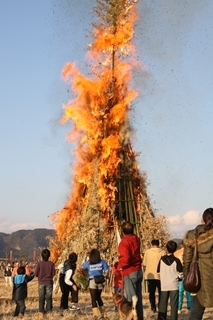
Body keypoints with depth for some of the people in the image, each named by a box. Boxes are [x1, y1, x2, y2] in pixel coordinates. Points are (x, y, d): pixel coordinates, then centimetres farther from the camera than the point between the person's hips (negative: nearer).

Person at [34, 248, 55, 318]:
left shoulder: (39, 263, -8)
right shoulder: (51, 264, -5)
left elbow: (36, 274, -6)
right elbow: (53, 273, -3)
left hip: (41, 282, 0)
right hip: (49, 282, 0)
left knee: (41, 298, 4)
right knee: (49, 297, 8)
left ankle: (41, 312, -2)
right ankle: (49, 311, 7)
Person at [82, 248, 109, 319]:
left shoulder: (88, 263, 0)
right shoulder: (102, 262, 0)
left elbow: (82, 266, 18)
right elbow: (106, 270, -3)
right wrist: (105, 275, 15)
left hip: (92, 281, -3)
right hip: (100, 281, 3)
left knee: (93, 299, 1)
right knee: (98, 297, 19)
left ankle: (96, 314, -10)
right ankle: (103, 313, 19)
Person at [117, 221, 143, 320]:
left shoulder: (124, 242, -15)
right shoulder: (136, 239, 6)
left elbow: (125, 258, -25)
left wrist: (120, 267, -6)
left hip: (129, 273, -8)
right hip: (138, 270, 8)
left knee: (130, 298, -5)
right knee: (138, 298, 13)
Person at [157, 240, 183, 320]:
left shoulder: (161, 259, -2)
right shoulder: (176, 260, -7)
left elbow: (158, 273, 3)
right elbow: (180, 274, -6)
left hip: (164, 285, 2)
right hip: (174, 285, -2)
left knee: (162, 304, 10)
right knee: (174, 305, 4)